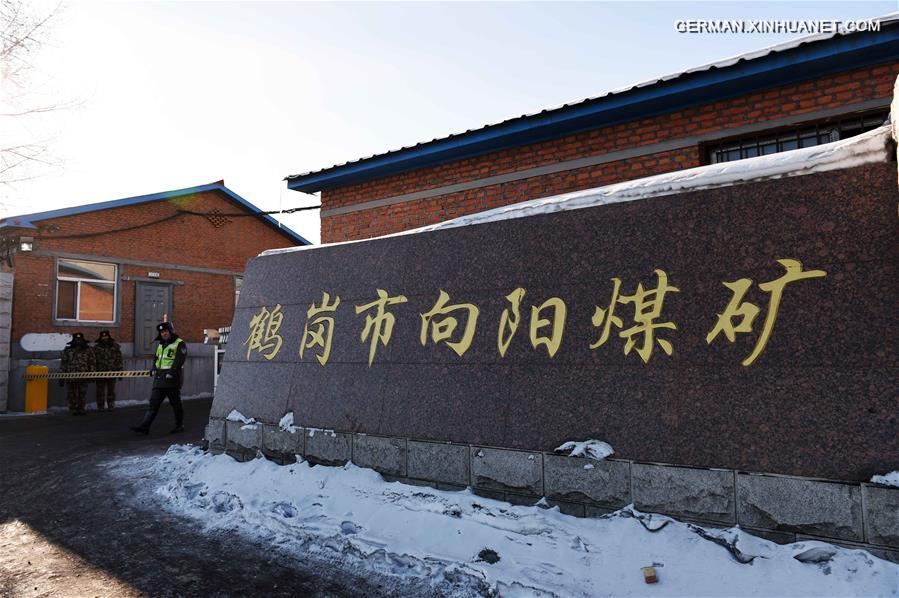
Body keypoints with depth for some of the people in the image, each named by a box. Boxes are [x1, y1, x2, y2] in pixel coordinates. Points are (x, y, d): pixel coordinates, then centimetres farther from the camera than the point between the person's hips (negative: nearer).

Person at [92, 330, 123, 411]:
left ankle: (111, 406, 16)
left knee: (111, 390, 7)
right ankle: (100, 407, 11)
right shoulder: (96, 347, 3)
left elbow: (119, 360, 8)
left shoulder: (115, 346, 5)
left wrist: (120, 371, 5)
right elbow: (93, 360, 5)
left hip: (112, 372, 0)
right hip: (100, 373, 0)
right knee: (100, 391, 3)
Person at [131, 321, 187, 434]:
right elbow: (156, 358, 23)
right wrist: (153, 369, 5)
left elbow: (179, 360, -16)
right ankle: (144, 426, -3)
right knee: (153, 402, 0)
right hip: (159, 379, 7)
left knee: (175, 403, 3)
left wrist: (171, 372, -25)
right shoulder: (161, 345, 20)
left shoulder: (180, 344, -6)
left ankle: (179, 425, 15)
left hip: (172, 379, -7)